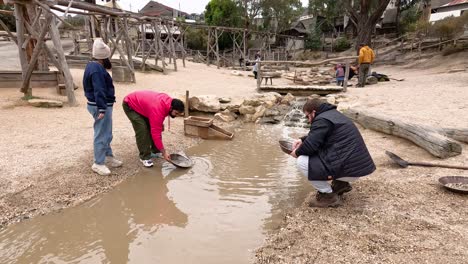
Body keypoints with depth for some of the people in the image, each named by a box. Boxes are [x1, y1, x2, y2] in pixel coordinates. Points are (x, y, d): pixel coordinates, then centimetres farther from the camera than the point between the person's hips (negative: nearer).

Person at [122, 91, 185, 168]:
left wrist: (160, 123, -2)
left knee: (152, 127, 1)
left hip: (141, 103, 8)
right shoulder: (157, 110, -39)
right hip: (129, 105, -8)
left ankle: (155, 151, 13)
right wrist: (164, 152, -31)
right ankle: (144, 157, -10)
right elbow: (156, 133, -36)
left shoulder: (168, 101, -16)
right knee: (142, 129, -19)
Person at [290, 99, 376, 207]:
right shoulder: (333, 114, 17)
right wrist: (302, 140, 18)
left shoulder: (322, 120, -13)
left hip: (350, 170, -10)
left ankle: (328, 195, -1)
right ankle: (341, 184, 19)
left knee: (301, 161, -9)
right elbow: (317, 136, 30)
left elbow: (310, 146, -19)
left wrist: (297, 152, 0)